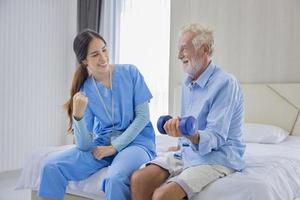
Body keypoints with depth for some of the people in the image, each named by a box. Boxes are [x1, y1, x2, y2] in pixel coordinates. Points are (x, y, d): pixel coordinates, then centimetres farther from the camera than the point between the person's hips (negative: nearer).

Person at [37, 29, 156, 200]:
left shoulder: (130, 72, -6)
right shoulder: (85, 90, -3)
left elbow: (143, 116, -6)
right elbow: (84, 145, -8)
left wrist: (114, 147, -12)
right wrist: (78, 116, -27)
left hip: (135, 140, -3)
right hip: (102, 142, 3)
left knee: (115, 178, -35)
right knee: (51, 166, -14)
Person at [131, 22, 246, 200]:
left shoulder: (225, 83, -16)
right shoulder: (188, 83, 12)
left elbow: (215, 138, -22)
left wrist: (187, 133, -38)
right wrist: (181, 144, 16)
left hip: (217, 157, -7)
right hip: (186, 152, 8)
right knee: (138, 179, -15)